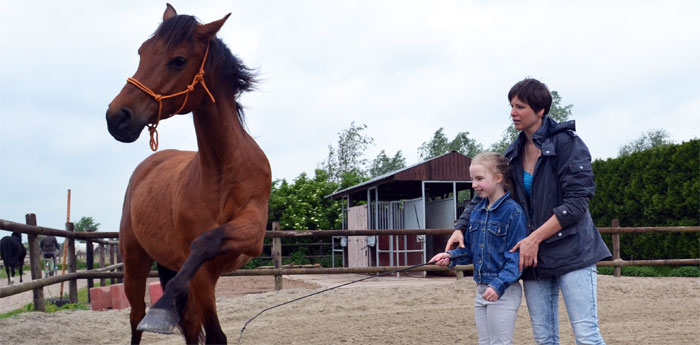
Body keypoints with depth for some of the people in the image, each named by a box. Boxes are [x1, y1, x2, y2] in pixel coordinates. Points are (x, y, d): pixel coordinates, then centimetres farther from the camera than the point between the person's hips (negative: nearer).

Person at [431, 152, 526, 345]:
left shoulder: (514, 212, -14)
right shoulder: (476, 211, 9)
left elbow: (516, 256, -17)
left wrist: (499, 285, -27)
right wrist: (450, 257, -3)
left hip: (504, 292, -8)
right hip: (481, 291, 8)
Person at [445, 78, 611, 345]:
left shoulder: (567, 143, -7)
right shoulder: (514, 153, 12)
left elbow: (577, 202, -13)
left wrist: (535, 238, -17)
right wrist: (461, 228, 1)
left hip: (571, 251, -6)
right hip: (533, 259, 6)